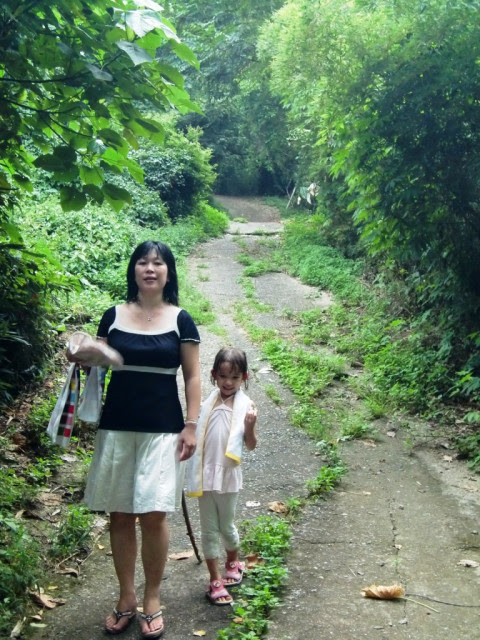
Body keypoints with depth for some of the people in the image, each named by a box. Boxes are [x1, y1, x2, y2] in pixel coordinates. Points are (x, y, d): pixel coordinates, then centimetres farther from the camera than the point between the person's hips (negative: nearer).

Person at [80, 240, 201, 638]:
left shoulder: (180, 320, 1)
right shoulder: (114, 316, 5)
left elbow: (193, 376, 2)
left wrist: (191, 425, -5)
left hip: (162, 429, -2)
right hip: (116, 427, 2)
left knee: (153, 513, -6)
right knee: (120, 514, 7)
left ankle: (152, 601, 12)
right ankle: (126, 598, 22)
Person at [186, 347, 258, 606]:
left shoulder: (244, 406, -8)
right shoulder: (209, 402, 0)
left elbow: (250, 445, -7)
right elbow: (199, 435, 10)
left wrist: (250, 425, -24)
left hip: (228, 476, -2)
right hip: (205, 475, 3)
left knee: (226, 526, 14)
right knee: (208, 529, 8)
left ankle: (233, 561, 42)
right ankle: (215, 580, 18)